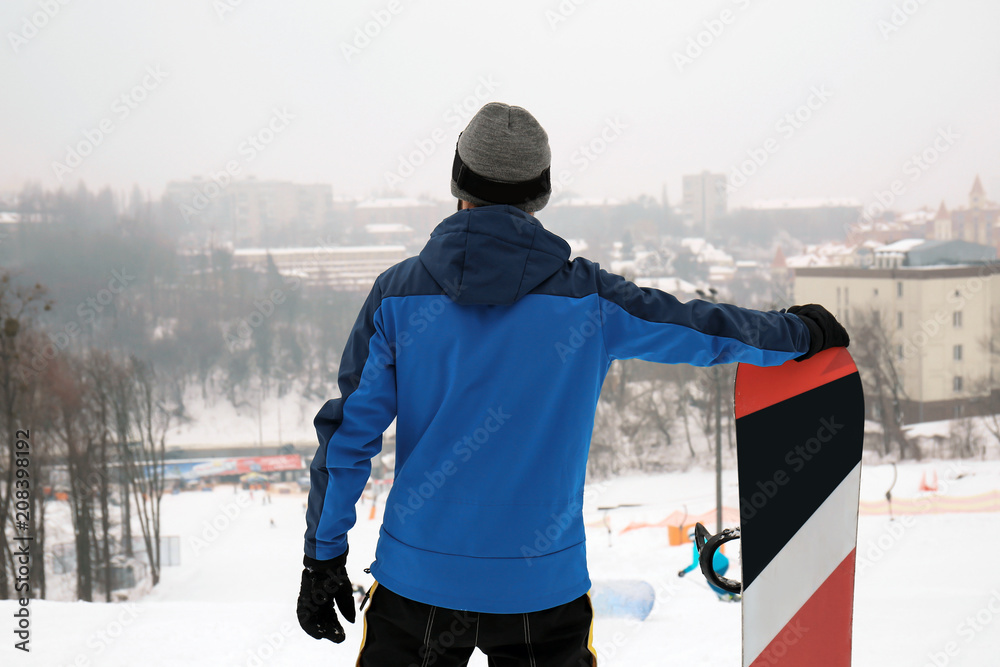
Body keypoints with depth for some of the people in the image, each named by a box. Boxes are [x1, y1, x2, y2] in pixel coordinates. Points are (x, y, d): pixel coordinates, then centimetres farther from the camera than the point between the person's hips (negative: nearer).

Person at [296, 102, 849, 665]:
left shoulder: (398, 294, -5)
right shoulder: (587, 297, -6)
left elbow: (350, 431, -3)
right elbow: (705, 330, 7)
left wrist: (323, 556, 7)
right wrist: (804, 332, 25)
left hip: (417, 577, 1)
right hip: (542, 583, 0)